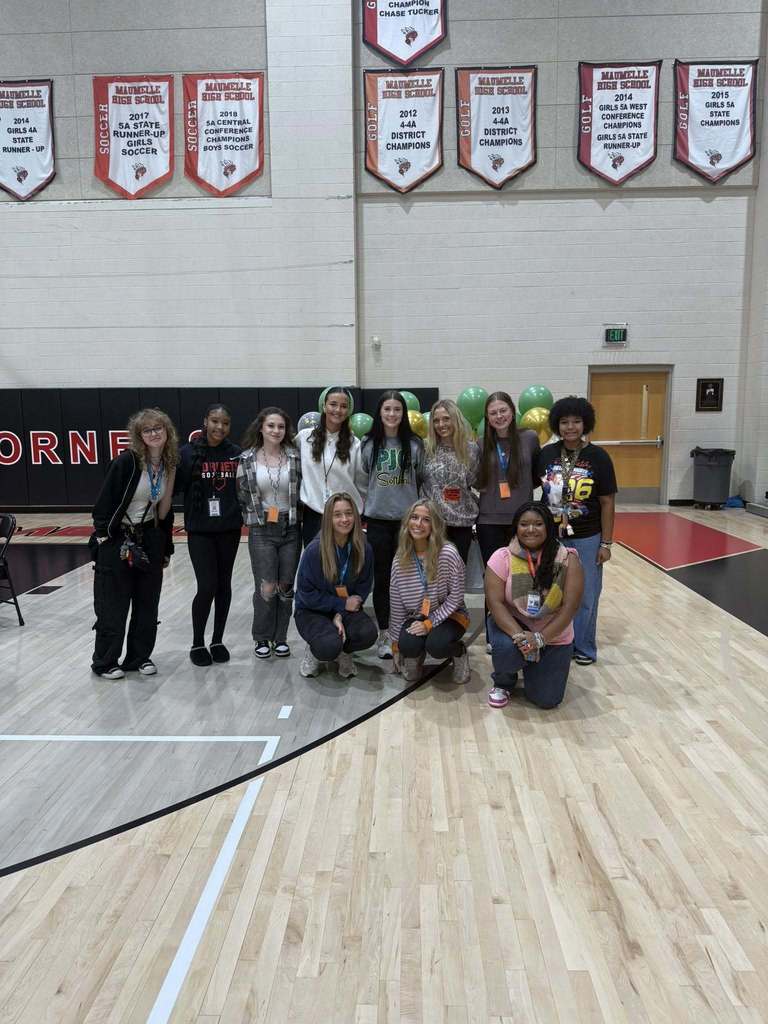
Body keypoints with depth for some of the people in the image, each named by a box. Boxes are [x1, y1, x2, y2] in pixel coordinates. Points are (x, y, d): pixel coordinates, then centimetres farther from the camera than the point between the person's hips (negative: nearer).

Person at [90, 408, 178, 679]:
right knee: (113, 605, 4)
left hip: (149, 539, 5)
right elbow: (104, 503, -13)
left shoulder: (168, 466, 2)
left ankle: (139, 657, 25)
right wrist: (102, 535, -12)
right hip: (115, 541, -5)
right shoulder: (126, 461, -16)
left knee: (147, 603, 11)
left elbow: (163, 511, 8)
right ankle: (105, 662, 18)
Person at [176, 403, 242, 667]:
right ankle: (197, 644, 14)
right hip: (200, 530, -3)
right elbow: (174, 487, -4)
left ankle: (217, 641, 26)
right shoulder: (187, 453, -5)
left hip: (229, 529, 3)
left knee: (223, 585, 10)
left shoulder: (236, 454, 2)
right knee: (207, 587, -6)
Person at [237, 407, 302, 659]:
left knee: (286, 586, 7)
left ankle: (280, 637, 23)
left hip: (290, 529, 2)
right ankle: (262, 638, 16)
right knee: (266, 587, -4)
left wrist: (297, 515, 2)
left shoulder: (295, 457, 0)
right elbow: (241, 496, 5)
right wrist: (255, 516, 2)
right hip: (261, 531, -1)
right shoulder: (247, 459, -2)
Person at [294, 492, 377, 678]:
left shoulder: (363, 549, -12)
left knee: (368, 633, -27)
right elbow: (306, 593, -14)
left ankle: (342, 652, 8)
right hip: (312, 611, -3)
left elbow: (364, 587, -3)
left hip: (346, 608, 3)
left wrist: (341, 615, -17)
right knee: (330, 646, -31)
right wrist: (342, 604, -17)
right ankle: (314, 652, 8)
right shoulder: (314, 550, -21)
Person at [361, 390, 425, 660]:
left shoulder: (415, 444, 2)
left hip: (407, 518, 0)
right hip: (378, 518, 0)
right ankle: (384, 634, 14)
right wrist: (361, 514, 6)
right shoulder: (368, 444, 2)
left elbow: (422, 481, 7)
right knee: (381, 577, 5)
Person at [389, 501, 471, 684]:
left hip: (448, 615, -2)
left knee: (436, 645, -31)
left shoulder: (448, 553, -20)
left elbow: (456, 597, -13)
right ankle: (416, 655, 11)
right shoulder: (399, 560, -8)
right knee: (408, 645, -27)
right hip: (416, 617, 2)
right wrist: (396, 644, 3)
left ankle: (460, 652, 5)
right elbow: (396, 606, -1)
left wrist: (429, 623, -19)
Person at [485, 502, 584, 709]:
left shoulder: (568, 559, -13)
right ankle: (503, 683, 2)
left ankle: (531, 667, 30)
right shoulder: (502, 557, -13)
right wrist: (519, 635, -32)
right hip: (511, 625, -1)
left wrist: (540, 638, -27)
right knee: (507, 647, -35)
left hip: (554, 635, 1)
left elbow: (570, 606, -16)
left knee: (546, 700, -7)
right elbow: (495, 602, -18)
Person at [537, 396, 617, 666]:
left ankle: (584, 647, 26)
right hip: (551, 536, 2)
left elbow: (607, 503, -4)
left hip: (587, 539, -2)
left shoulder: (598, 457, -7)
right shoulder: (546, 454, -1)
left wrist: (606, 543, -5)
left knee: (585, 596, 9)